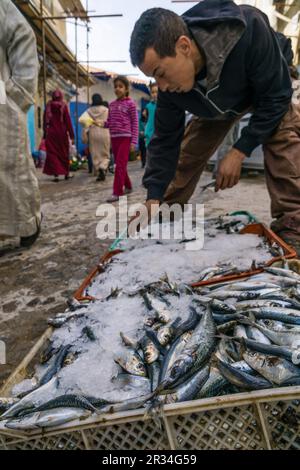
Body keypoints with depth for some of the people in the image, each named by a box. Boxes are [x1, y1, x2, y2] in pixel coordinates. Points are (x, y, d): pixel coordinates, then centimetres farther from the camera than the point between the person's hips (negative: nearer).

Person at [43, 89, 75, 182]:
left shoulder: (48, 106, 2)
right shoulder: (63, 106, -4)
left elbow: (45, 121, 4)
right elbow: (68, 121, -6)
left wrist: (45, 134, 10)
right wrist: (71, 135, -5)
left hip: (51, 133, 1)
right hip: (62, 133, -1)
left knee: (52, 154, 3)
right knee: (64, 153, 11)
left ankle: (56, 175, -5)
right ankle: (66, 174, 18)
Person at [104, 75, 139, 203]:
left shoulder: (130, 103, -2)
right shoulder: (112, 104, 14)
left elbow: (135, 123, -5)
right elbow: (109, 123, 15)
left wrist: (134, 141, -12)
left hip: (125, 137, -6)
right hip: (114, 138, 6)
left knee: (120, 165, -11)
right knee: (119, 165, 11)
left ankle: (117, 192, -9)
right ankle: (128, 186, 26)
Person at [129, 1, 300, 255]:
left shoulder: (249, 29, -43)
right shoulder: (170, 83, -28)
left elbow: (277, 94, -32)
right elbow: (166, 139, -18)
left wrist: (238, 152, -36)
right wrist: (154, 198, -24)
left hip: (267, 94, -3)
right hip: (216, 106, 4)